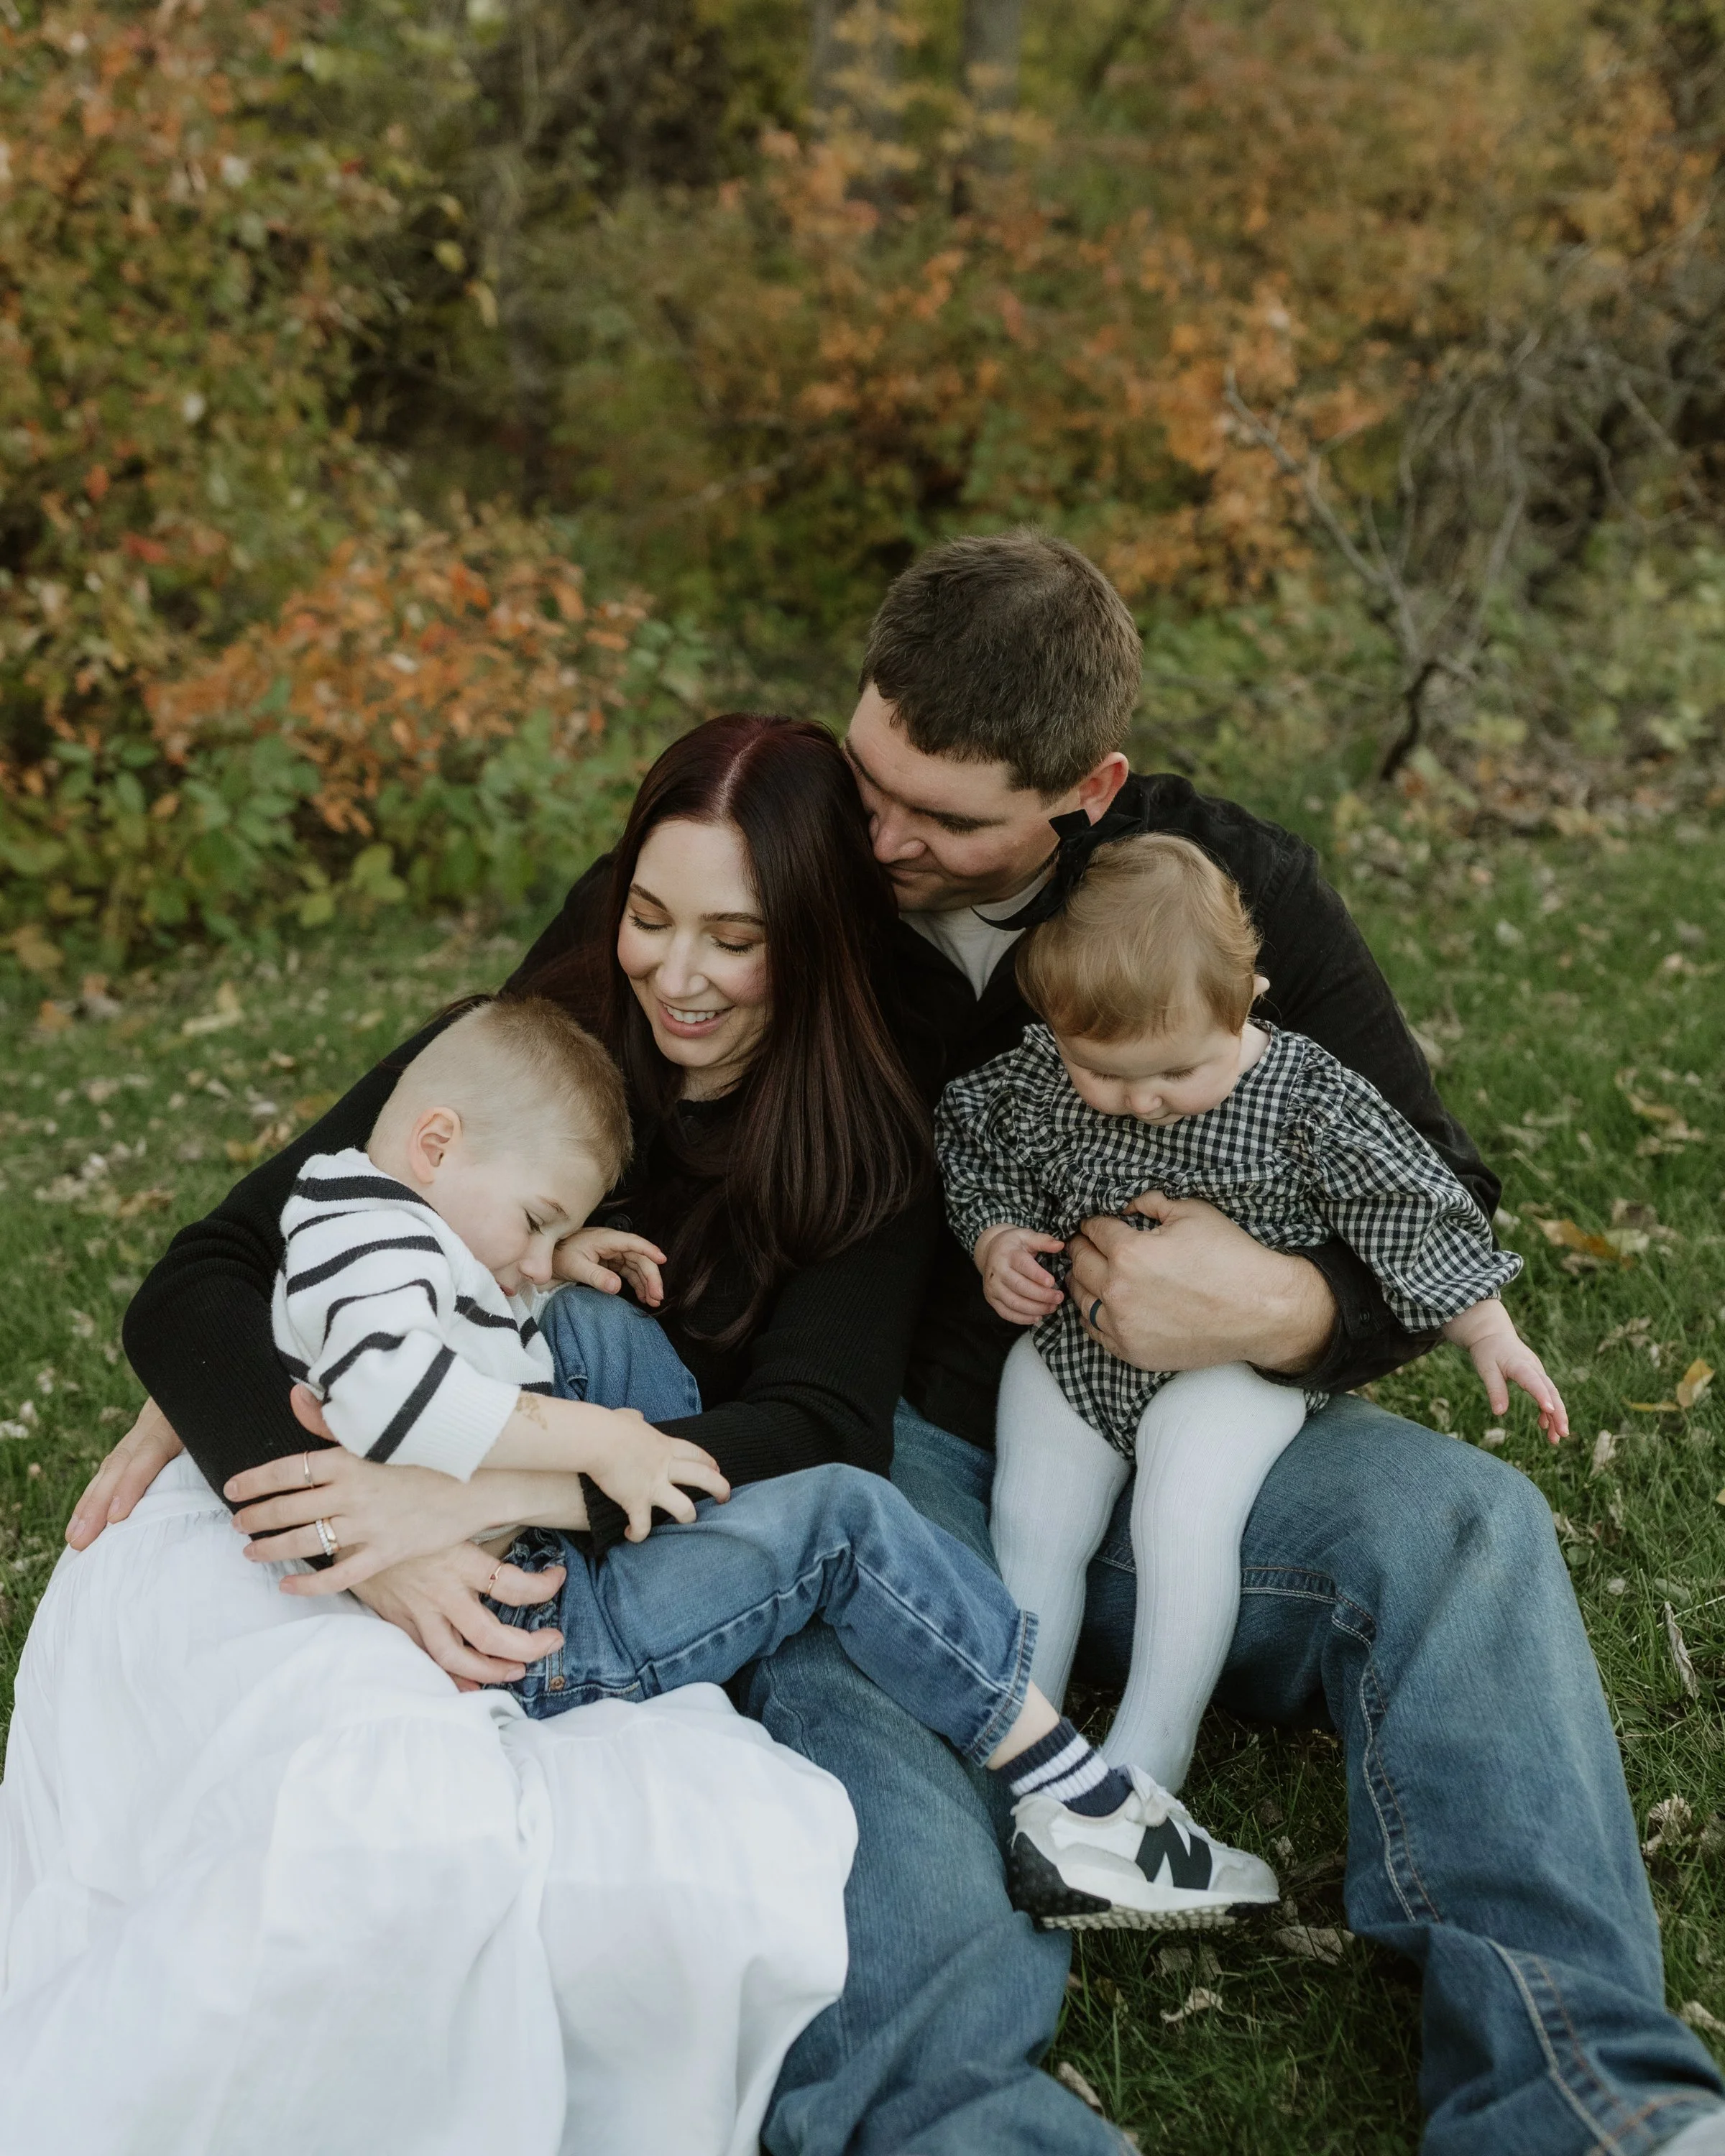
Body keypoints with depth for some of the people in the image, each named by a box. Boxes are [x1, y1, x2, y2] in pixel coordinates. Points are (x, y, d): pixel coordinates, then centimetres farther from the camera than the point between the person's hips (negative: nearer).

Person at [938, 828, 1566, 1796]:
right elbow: (979, 1158, 7)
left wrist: (1492, 1337, -4)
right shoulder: (1038, 1079, -13)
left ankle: (1147, 1762, -5)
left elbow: (1409, 1207, -9)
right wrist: (996, 1242, -12)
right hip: (1074, 1344, 4)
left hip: (1237, 1359, -4)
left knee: (1183, 1521, -20)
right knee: (1030, 1522, -3)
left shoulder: (1304, 1095, -19)